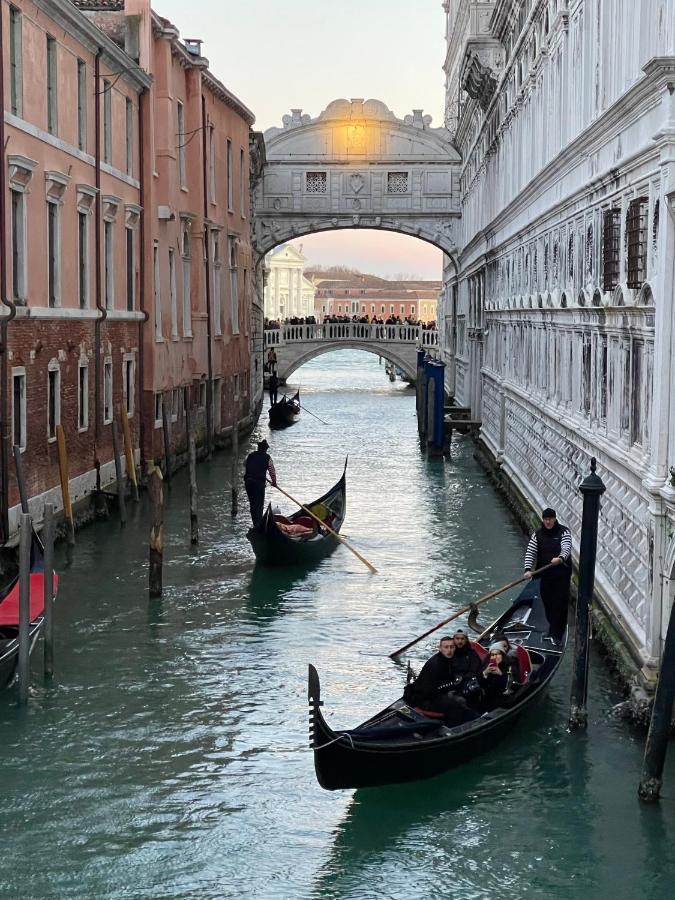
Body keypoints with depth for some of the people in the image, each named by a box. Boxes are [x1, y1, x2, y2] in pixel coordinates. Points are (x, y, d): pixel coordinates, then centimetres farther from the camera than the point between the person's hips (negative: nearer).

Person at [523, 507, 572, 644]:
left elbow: (566, 548, -19)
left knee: (560, 603, -7)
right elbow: (530, 552, 1)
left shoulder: (564, 532, -4)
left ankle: (556, 634, -6)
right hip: (545, 575, 4)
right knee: (547, 602, 9)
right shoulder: (537, 534, 6)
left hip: (561, 574, -4)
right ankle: (553, 630, 25)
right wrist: (528, 569, -14)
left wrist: (560, 558, -40)